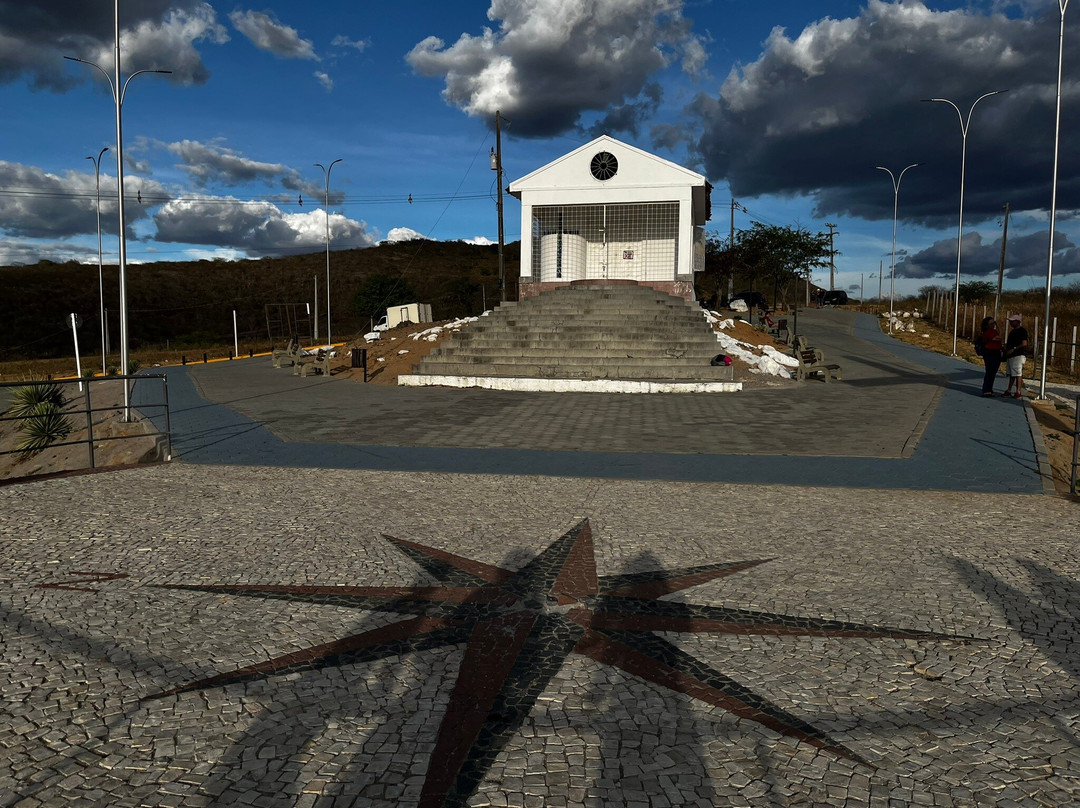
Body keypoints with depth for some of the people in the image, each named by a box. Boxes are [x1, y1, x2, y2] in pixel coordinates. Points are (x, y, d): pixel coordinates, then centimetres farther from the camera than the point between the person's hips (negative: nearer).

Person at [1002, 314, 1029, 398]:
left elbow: (1024, 344, -17)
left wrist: (1013, 349, -20)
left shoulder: (1022, 331, -9)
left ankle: (1018, 391, -8)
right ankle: (1009, 390, 17)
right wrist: (1005, 349, 12)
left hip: (1018, 355, -9)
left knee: (1018, 374, -9)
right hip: (1010, 356, 9)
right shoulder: (1013, 331, 19)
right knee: (1011, 374, 12)